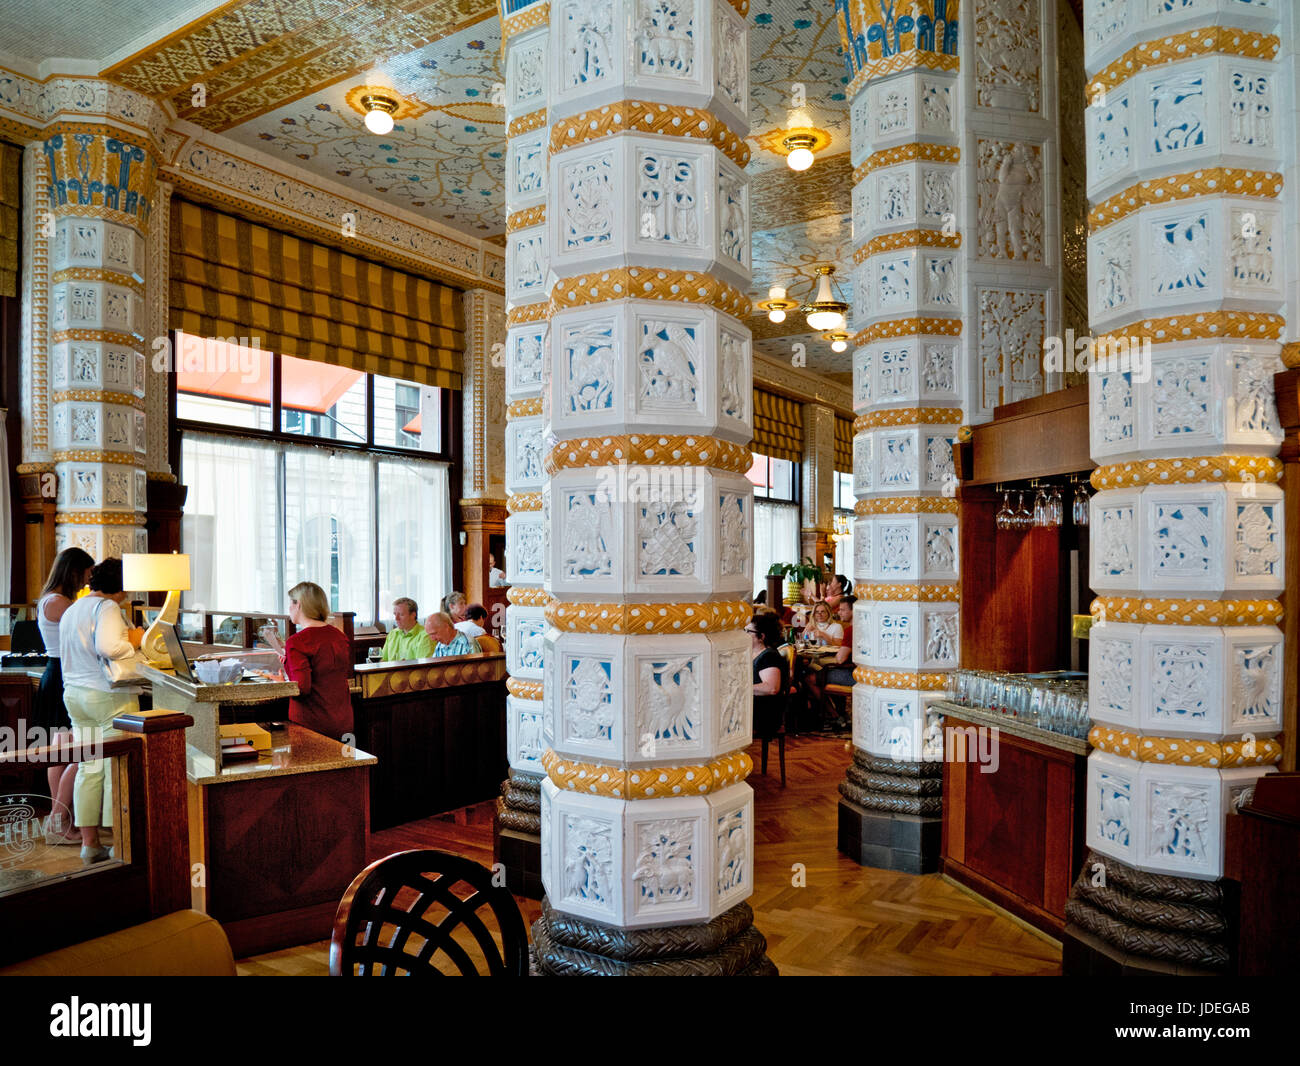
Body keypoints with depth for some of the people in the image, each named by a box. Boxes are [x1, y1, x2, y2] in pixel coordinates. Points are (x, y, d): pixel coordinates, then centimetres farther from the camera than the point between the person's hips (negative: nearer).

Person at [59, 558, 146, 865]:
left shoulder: (72, 609, 16)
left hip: (75, 694, 9)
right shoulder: (107, 608, -13)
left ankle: (89, 844, 17)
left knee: (88, 768, 11)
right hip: (109, 697, -9)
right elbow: (107, 647, -29)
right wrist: (132, 641, -10)